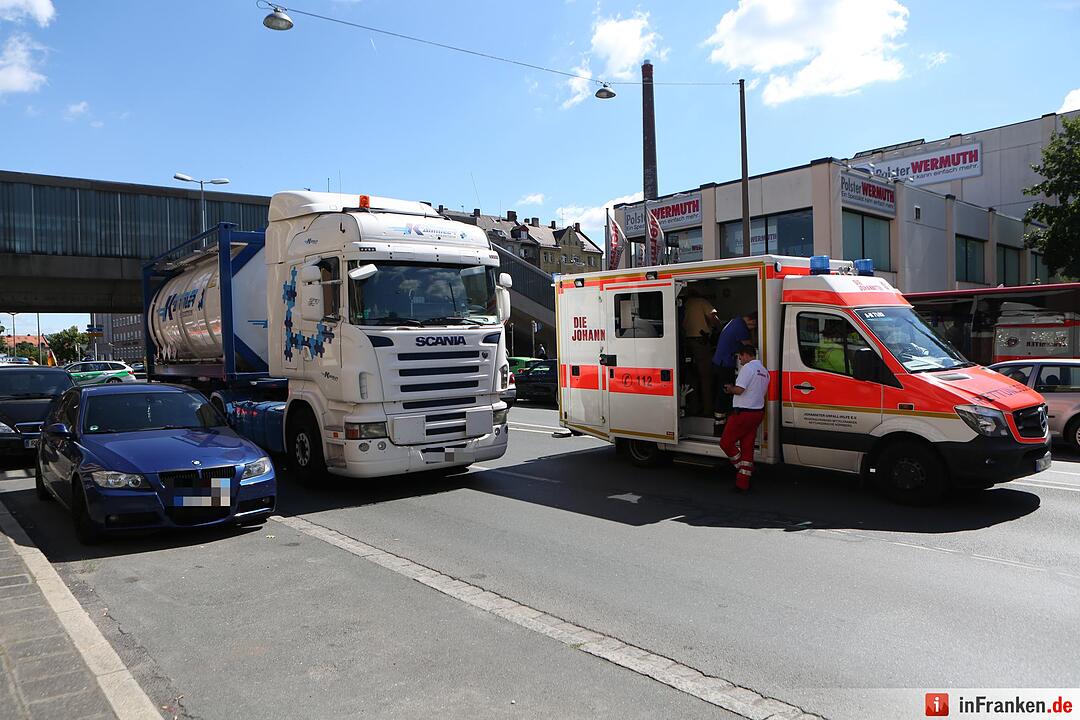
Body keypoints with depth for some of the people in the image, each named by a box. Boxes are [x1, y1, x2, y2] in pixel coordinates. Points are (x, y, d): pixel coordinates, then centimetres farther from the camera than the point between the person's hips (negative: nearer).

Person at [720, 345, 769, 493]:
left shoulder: (748, 368, -13)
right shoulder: (764, 371, 16)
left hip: (743, 413, -9)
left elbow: (739, 390, -22)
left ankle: (742, 468, 6)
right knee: (747, 447, 9)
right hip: (758, 412, 9)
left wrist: (730, 389, 1)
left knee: (726, 442, 4)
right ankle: (743, 484, 10)